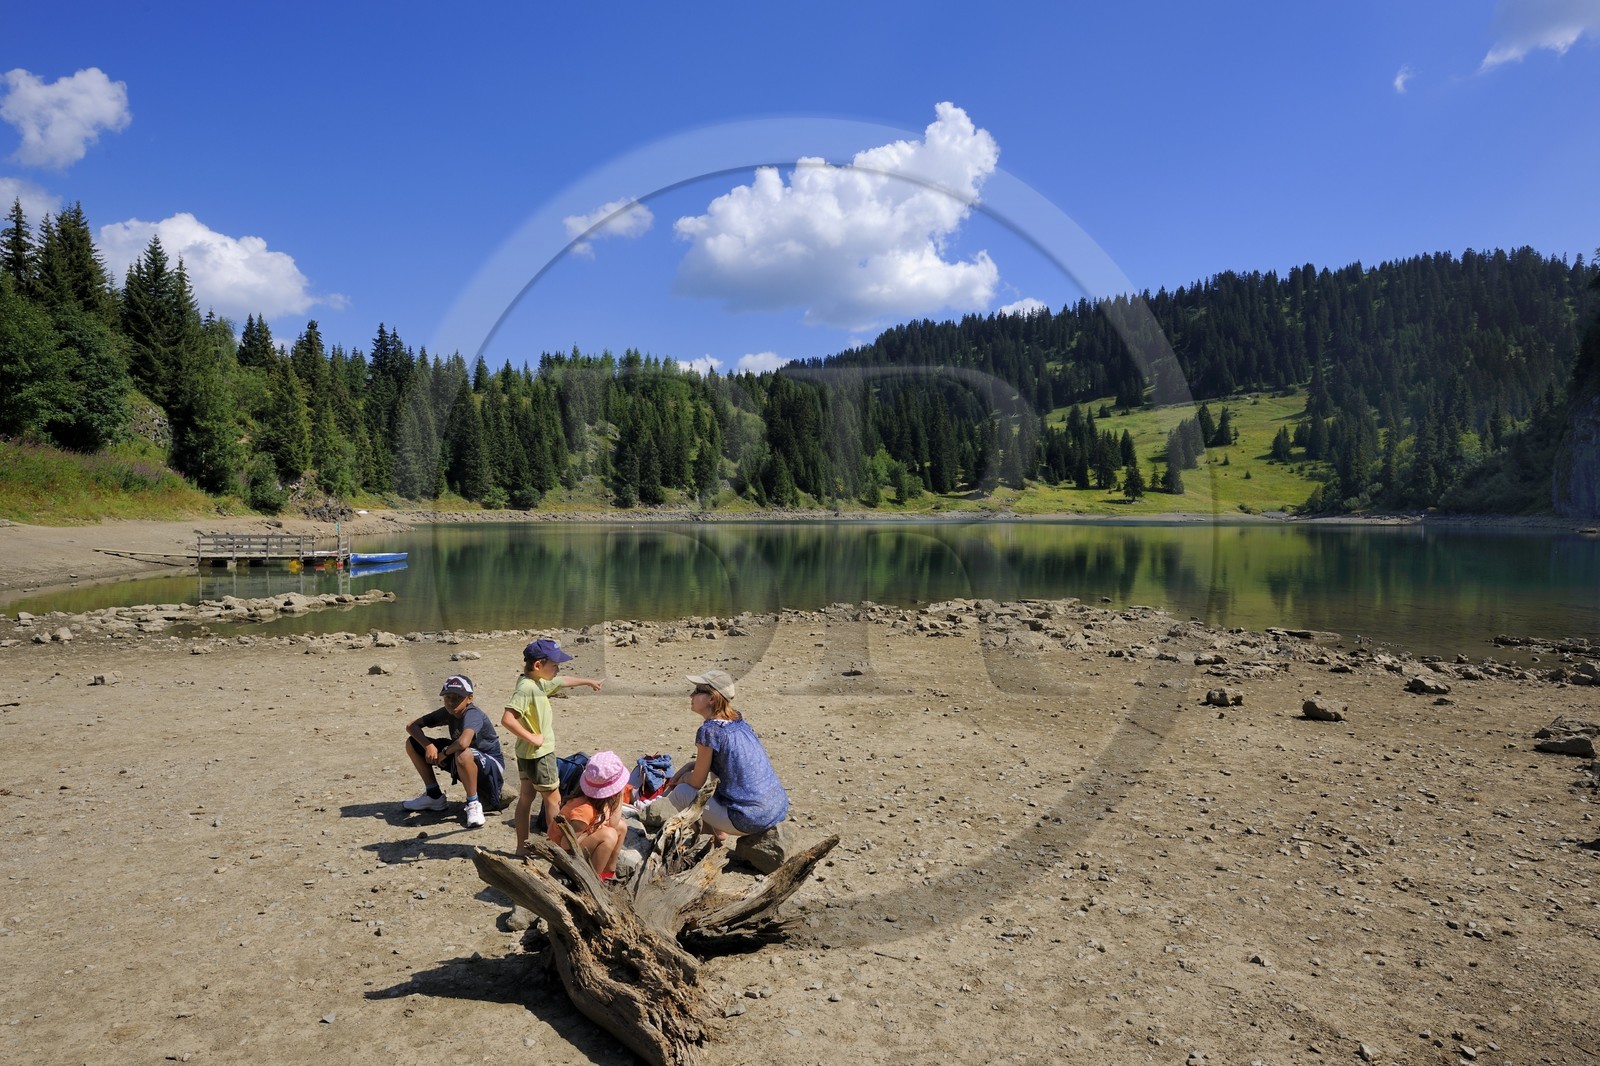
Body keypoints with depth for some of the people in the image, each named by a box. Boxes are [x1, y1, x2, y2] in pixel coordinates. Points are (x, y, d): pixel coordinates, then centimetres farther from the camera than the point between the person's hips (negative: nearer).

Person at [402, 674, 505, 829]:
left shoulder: (472, 714, -27)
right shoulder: (447, 712, -4)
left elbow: (463, 743, -46)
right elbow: (411, 725, 1)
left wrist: (444, 753, -25)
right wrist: (428, 746, -17)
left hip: (491, 767, -8)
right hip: (463, 767, 8)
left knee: (463, 754, -44)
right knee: (412, 743, 6)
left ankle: (473, 804, -20)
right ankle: (434, 796, 14)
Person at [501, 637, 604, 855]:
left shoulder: (539, 683, 6)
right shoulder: (527, 688, -24)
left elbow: (563, 682, 26)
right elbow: (507, 719, -33)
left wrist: (587, 681, 40)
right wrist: (531, 737, -25)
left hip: (527, 754, 10)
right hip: (539, 754, -10)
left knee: (527, 796, 15)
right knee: (553, 799, 2)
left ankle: (522, 845, 25)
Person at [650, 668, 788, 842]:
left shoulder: (709, 731, -14)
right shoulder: (738, 722, 10)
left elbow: (697, 782, -4)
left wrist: (682, 778, 17)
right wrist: (685, 769, 17)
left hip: (752, 820, -8)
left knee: (681, 792, 4)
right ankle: (716, 829, 19)